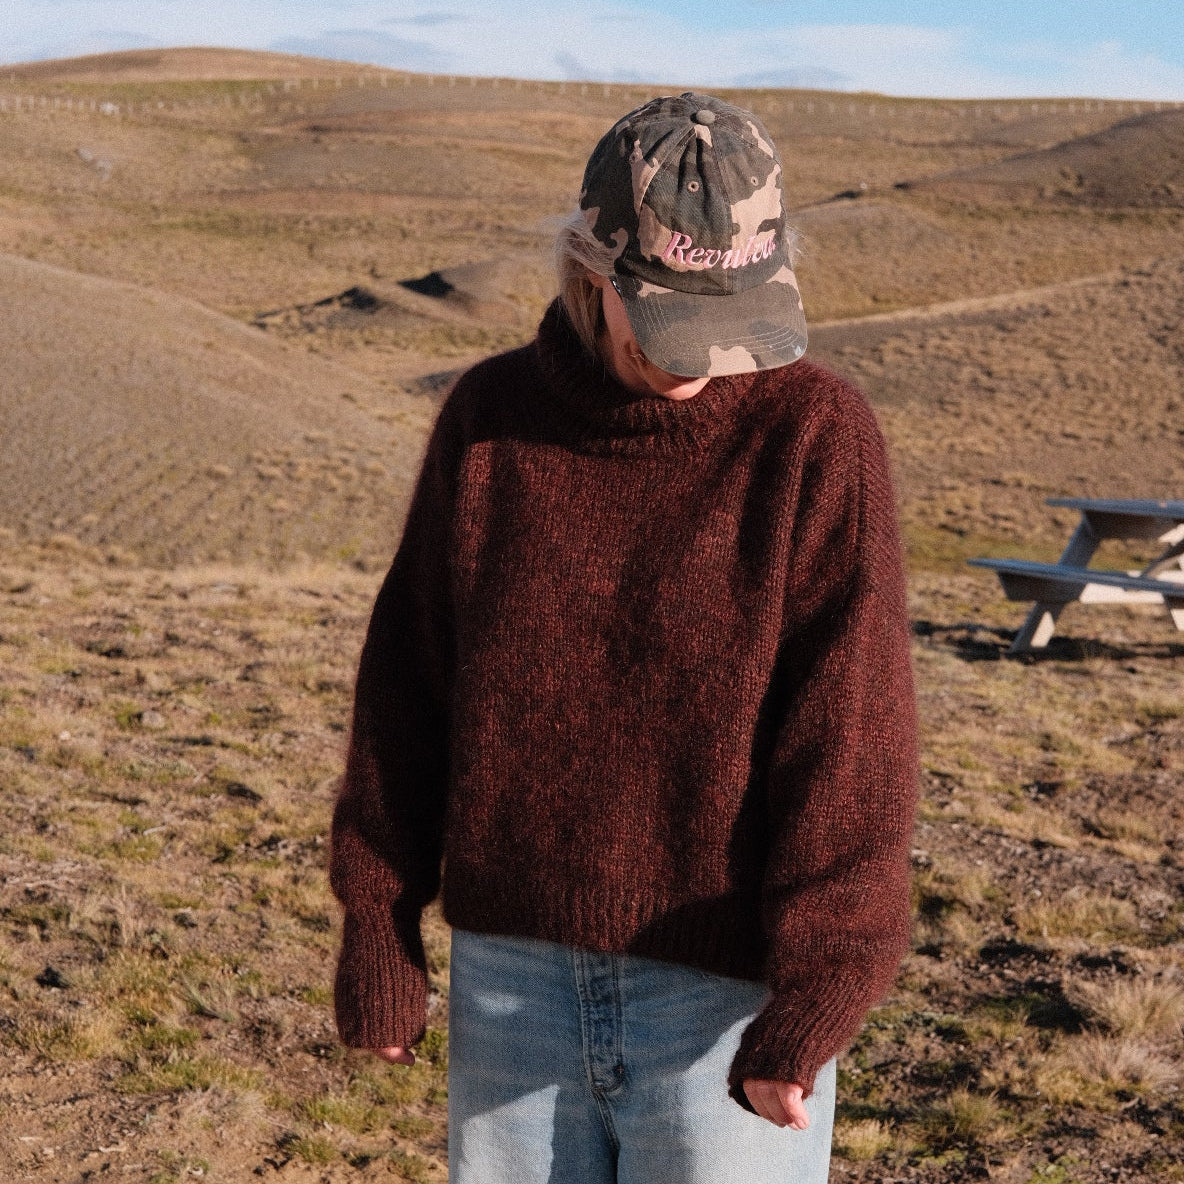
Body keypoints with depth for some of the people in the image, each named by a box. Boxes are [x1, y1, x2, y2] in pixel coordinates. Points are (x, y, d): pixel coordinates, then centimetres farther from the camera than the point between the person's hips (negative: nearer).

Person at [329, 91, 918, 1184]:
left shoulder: (816, 437, -12)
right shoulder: (490, 418, -1)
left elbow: (849, 728, -17)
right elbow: (410, 683, 3)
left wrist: (813, 998, -23)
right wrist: (376, 925, 4)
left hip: (726, 991, -3)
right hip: (514, 976, 4)